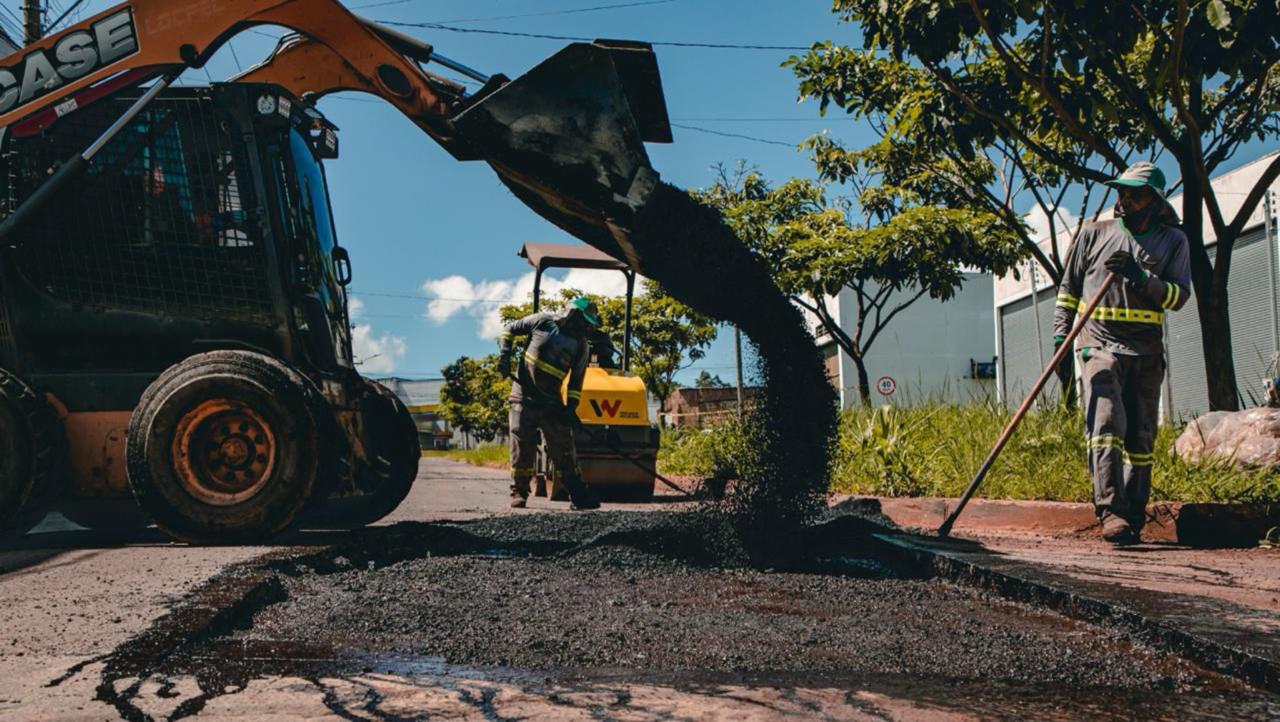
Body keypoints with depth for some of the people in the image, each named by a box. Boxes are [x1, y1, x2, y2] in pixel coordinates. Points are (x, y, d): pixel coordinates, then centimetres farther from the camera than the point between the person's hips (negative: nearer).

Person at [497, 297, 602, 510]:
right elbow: (511, 328, 7)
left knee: (564, 449, 2)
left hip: (552, 402, 2)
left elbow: (575, 381, 2)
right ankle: (519, 492, 14)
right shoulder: (543, 322, -5)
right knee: (522, 447, 0)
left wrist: (571, 407, -10)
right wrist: (504, 356, -4)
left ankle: (578, 495, 5)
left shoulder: (582, 347, 1)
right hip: (524, 397, -2)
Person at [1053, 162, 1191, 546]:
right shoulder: (1094, 233, 10)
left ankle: (1133, 519, 12)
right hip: (1099, 344, -2)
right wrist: (1060, 332, 5)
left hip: (1147, 351, 2)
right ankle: (1111, 511, -25)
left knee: (1141, 437, 4)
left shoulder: (1173, 240, 10)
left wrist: (1140, 276, -15)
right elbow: (1069, 287, 14)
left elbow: (1179, 296, -1)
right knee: (1106, 423, -18)